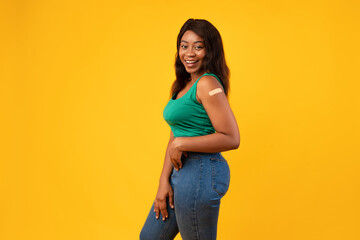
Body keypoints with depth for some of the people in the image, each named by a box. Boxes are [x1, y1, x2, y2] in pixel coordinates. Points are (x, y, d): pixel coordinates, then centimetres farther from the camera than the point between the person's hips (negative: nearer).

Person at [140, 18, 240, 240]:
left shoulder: (208, 84, -15)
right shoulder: (183, 85, 12)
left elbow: (232, 139, -21)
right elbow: (175, 139, 11)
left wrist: (183, 144, -17)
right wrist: (165, 181, 4)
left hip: (201, 172, -10)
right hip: (181, 172, 10)